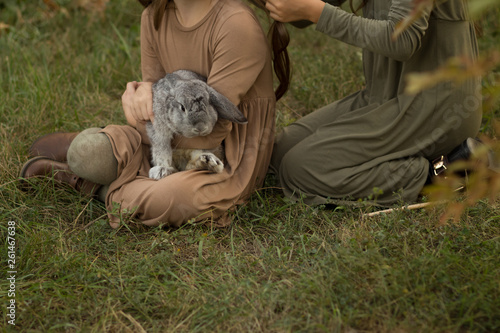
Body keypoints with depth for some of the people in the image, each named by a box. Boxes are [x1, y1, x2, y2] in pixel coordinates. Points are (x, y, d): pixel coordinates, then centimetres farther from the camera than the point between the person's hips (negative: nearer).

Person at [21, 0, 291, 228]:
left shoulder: (238, 26, -25)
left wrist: (141, 127, -12)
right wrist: (144, 91, -17)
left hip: (231, 159, -5)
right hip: (181, 139, 5)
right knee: (85, 154, -21)